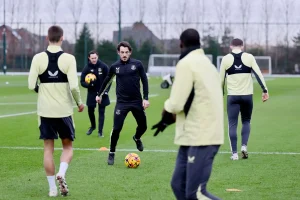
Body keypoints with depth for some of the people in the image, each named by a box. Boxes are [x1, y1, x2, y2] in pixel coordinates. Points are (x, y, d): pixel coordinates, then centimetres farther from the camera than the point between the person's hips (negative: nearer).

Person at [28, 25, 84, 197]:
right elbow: (73, 86, -15)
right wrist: (80, 102, 3)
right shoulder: (68, 58, -9)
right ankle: (62, 173, -12)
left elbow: (31, 85, -6)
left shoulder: (38, 58, -5)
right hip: (64, 110, -1)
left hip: (45, 111, 1)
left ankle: (52, 188, 7)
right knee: (68, 146, 14)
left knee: (48, 148, 9)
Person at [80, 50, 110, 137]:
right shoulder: (86, 68, -6)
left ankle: (100, 131, 3)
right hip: (92, 93, 1)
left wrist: (106, 91, -9)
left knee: (101, 112, -2)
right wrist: (88, 84, -24)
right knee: (90, 110, 8)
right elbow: (82, 82, -3)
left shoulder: (103, 66, -8)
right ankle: (93, 126, 35)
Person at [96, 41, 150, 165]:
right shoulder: (115, 67, 2)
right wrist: (100, 94, 25)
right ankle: (111, 154, 8)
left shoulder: (137, 64, -2)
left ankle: (137, 138, 47)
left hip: (137, 101, 1)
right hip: (121, 102, -1)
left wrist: (146, 98, -6)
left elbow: (144, 80, 1)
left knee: (143, 126, 10)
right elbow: (107, 81, 18)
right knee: (116, 128, -10)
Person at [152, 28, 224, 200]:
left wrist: (165, 112, 8)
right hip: (194, 136, 9)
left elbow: (176, 103, -14)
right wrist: (170, 120, 17)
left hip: (201, 137, -9)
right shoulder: (206, 63, 16)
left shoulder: (187, 63, -11)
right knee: (179, 185, 11)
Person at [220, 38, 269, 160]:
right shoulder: (249, 57, 1)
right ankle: (244, 146, -2)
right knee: (246, 122, 17)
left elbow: (221, 78, 6)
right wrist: (265, 90, -2)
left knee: (232, 124, 3)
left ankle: (234, 153, -1)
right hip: (247, 95, 1)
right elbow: (258, 74, -4)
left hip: (232, 96, -1)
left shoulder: (226, 59, 1)